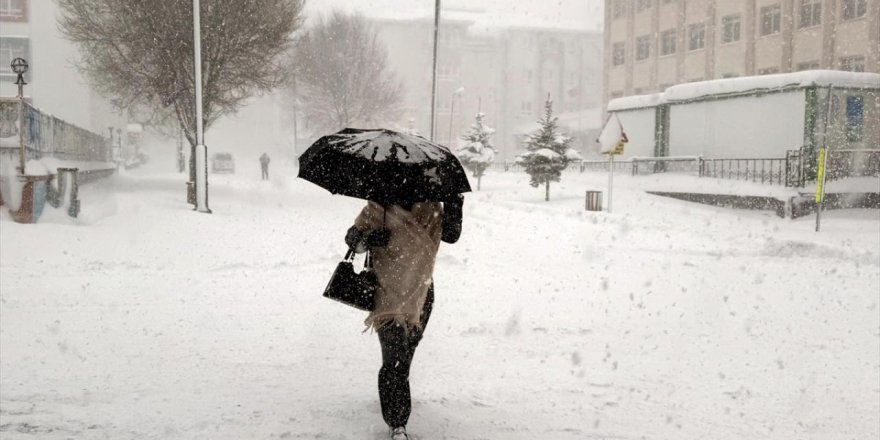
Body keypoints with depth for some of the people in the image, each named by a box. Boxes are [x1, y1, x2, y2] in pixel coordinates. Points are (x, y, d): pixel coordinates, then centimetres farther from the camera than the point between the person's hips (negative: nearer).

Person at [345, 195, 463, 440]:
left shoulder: (431, 208, 0)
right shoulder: (380, 208, -13)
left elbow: (451, 235, -1)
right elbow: (352, 237, -12)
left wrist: (454, 209, -17)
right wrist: (368, 239, -34)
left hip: (421, 292, 5)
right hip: (389, 292, -5)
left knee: (407, 349, 21)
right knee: (395, 357, -8)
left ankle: (393, 393, 48)